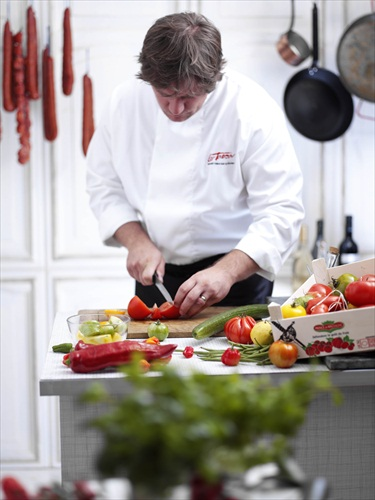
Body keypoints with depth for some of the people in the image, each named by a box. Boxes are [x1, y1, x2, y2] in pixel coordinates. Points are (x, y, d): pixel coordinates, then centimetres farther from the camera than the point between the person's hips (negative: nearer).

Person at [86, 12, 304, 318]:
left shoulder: (252, 109, -20)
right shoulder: (126, 101, -8)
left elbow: (281, 211, -22)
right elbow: (105, 186, 2)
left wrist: (227, 272, -33)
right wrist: (137, 241, -14)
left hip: (237, 272, -3)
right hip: (156, 272, 3)